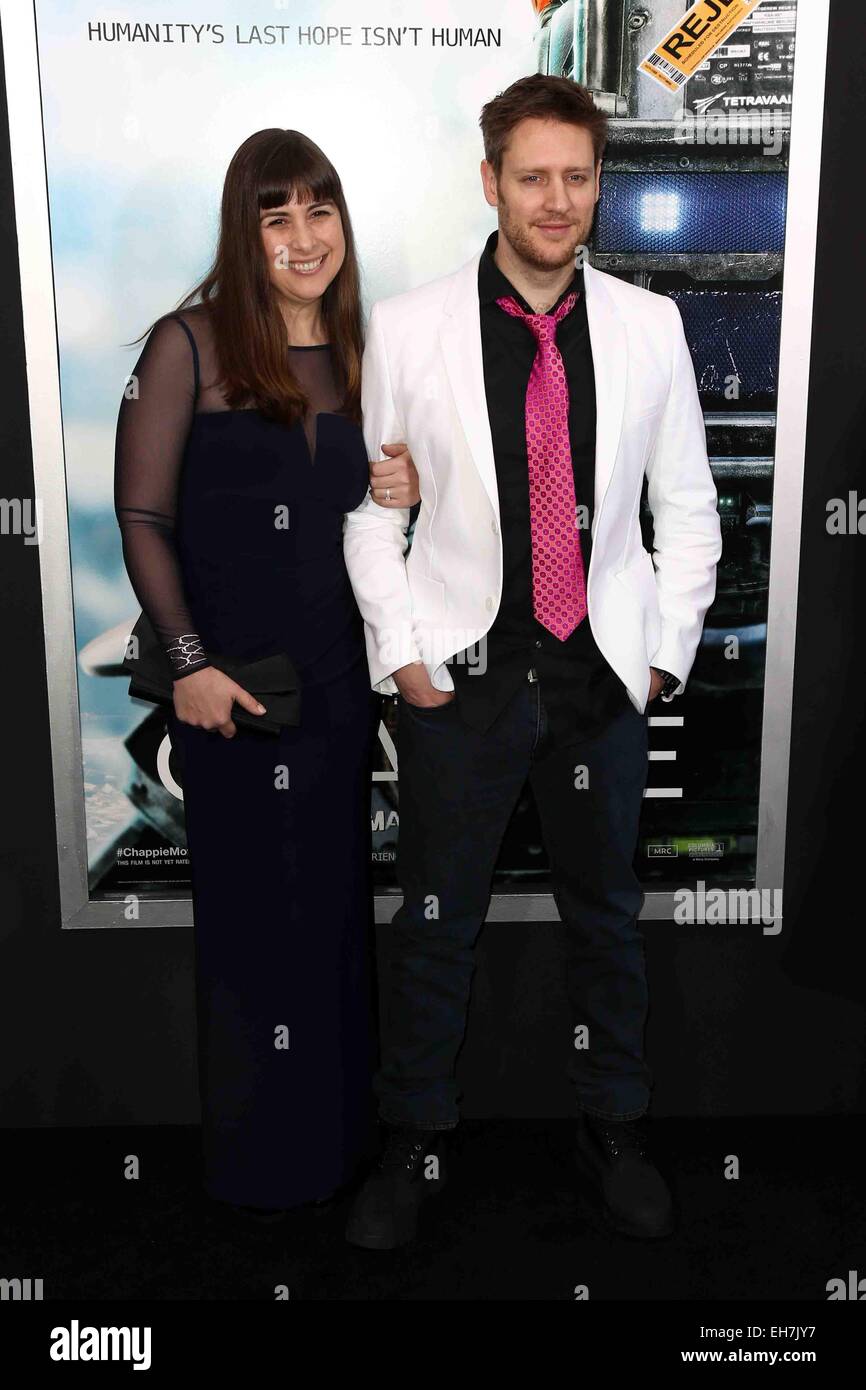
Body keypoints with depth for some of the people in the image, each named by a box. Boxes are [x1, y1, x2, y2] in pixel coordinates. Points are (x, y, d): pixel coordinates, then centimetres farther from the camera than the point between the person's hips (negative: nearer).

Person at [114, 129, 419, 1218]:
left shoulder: (356, 353, 10)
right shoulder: (188, 344, -7)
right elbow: (141, 517, -9)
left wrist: (402, 488, -2)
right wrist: (189, 661, -16)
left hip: (338, 674, 5)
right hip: (229, 679, -5)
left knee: (335, 895, 14)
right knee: (251, 909, 5)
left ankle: (337, 1126, 34)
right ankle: (260, 1157, 26)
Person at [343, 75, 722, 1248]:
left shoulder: (649, 327, 1)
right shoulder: (407, 328, -3)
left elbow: (688, 507, 7)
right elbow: (372, 513, 2)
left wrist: (665, 651, 2)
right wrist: (402, 655, -3)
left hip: (603, 671, 2)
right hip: (460, 671, -1)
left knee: (608, 915, 14)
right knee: (436, 921, 9)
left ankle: (613, 1132, 36)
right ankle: (414, 1143, 30)